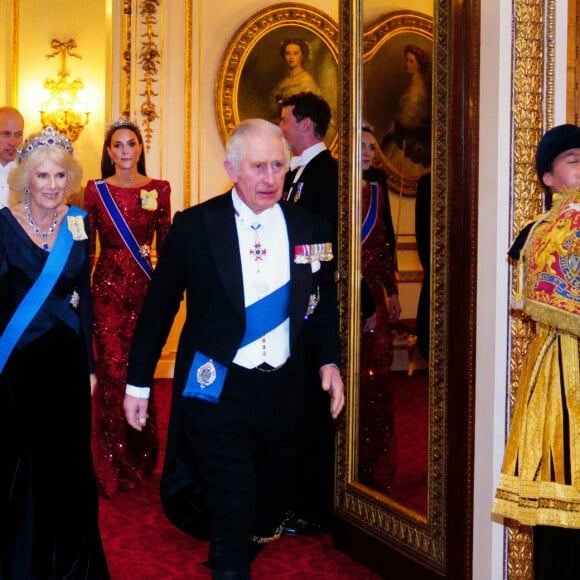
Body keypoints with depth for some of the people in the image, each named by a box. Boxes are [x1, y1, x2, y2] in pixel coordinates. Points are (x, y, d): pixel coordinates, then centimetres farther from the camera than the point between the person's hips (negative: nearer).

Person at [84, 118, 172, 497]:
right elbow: (86, 247, 4)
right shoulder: (96, 190, 3)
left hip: (146, 286, 1)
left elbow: (166, 244, 5)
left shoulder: (159, 189, 4)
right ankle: (114, 468, 8)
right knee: (112, 370, -3)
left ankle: (141, 459, 22)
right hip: (108, 287, 0)